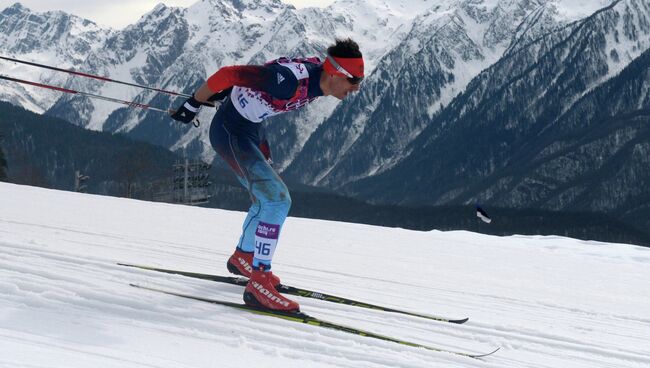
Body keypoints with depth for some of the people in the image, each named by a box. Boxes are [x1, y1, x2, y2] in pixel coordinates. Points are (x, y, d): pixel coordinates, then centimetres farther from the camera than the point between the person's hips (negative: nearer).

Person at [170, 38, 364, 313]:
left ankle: (243, 257, 45)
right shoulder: (289, 80, -34)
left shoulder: (317, 73, -6)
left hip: (252, 131, 10)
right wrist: (194, 104, -18)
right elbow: (228, 73, -30)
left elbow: (260, 75, 12)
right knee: (277, 199, -19)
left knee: (267, 197, 22)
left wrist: (233, 92, 22)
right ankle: (258, 283, -16)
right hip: (230, 132, -10)